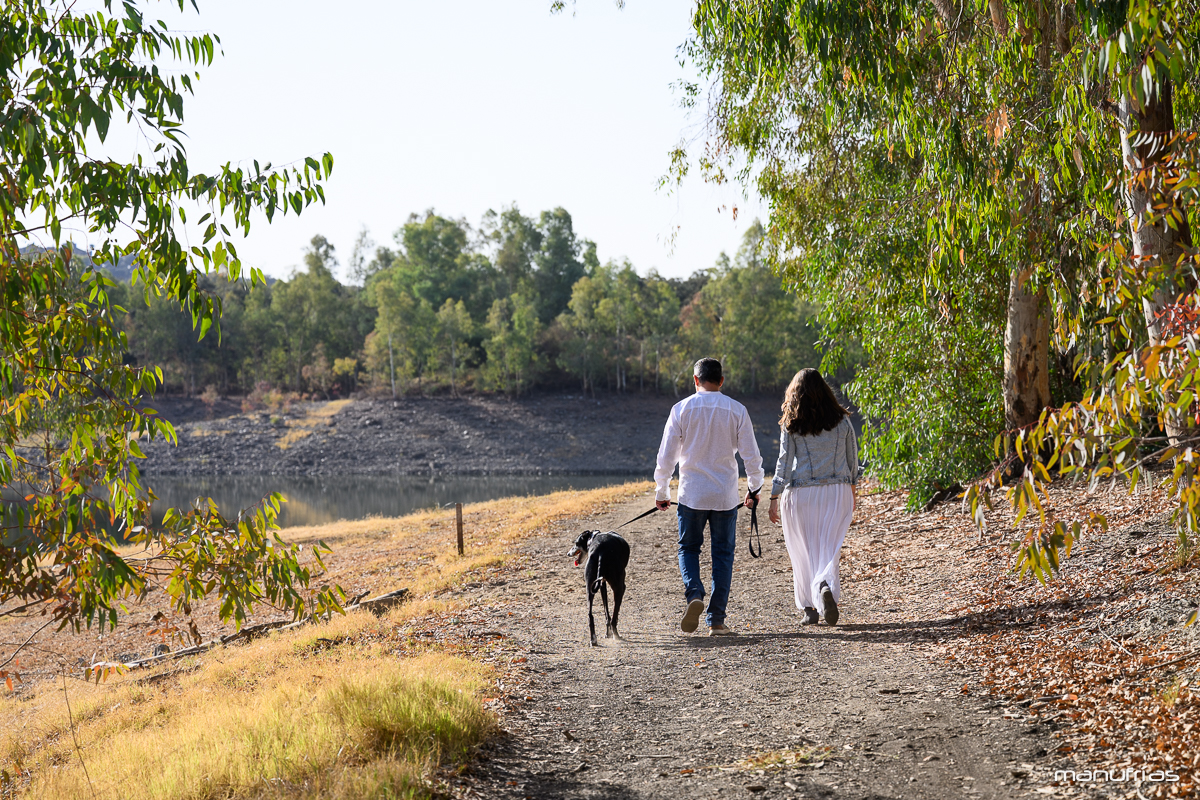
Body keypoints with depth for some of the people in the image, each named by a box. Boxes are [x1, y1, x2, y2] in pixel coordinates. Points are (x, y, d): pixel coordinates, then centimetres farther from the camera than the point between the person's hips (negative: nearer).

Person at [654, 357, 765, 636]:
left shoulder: (682, 409, -3)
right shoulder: (736, 410, -1)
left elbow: (666, 455, -3)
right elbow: (751, 454, 1)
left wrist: (661, 492, 8)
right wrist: (753, 488, 15)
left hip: (691, 494, -1)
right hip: (725, 495, 1)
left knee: (688, 548, 14)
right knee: (723, 554, 9)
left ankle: (694, 594, -13)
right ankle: (716, 620, 6)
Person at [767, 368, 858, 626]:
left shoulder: (791, 424, -3)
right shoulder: (841, 420, 4)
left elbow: (784, 462, -4)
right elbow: (852, 457, 11)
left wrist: (774, 498, -1)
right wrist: (852, 486, 25)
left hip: (801, 493, -1)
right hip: (837, 490, 1)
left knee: (804, 551, 9)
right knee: (829, 547, 1)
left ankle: (809, 607, 12)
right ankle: (826, 586, -28)